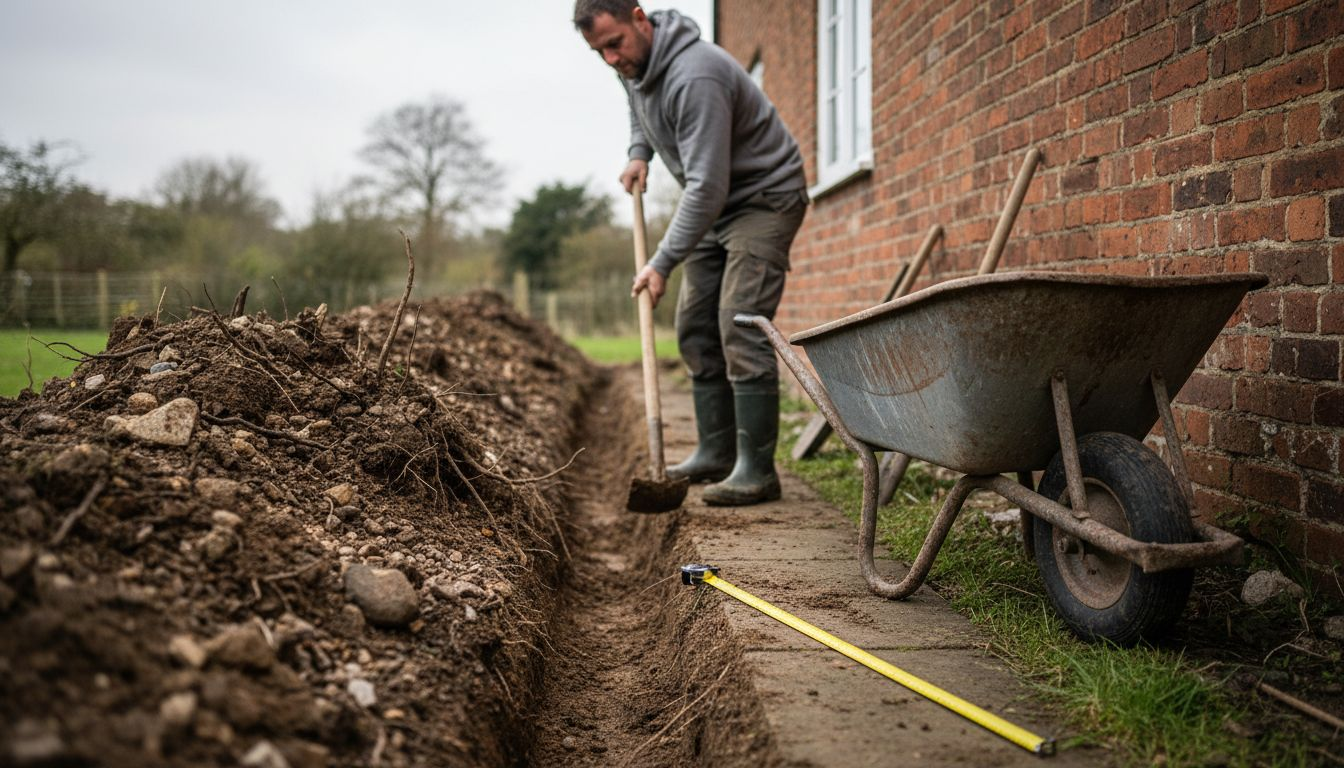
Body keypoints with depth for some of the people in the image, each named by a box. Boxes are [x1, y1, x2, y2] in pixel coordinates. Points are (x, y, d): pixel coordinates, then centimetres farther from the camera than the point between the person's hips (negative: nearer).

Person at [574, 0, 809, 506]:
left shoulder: (694, 77, -31)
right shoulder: (633, 66, -1)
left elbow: (707, 187, -33)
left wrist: (663, 263, -32)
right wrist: (639, 153, 6)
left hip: (764, 196, -9)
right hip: (714, 205, 9)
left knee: (741, 331, -17)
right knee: (696, 329, 8)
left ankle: (757, 471, -12)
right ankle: (715, 453, 16)